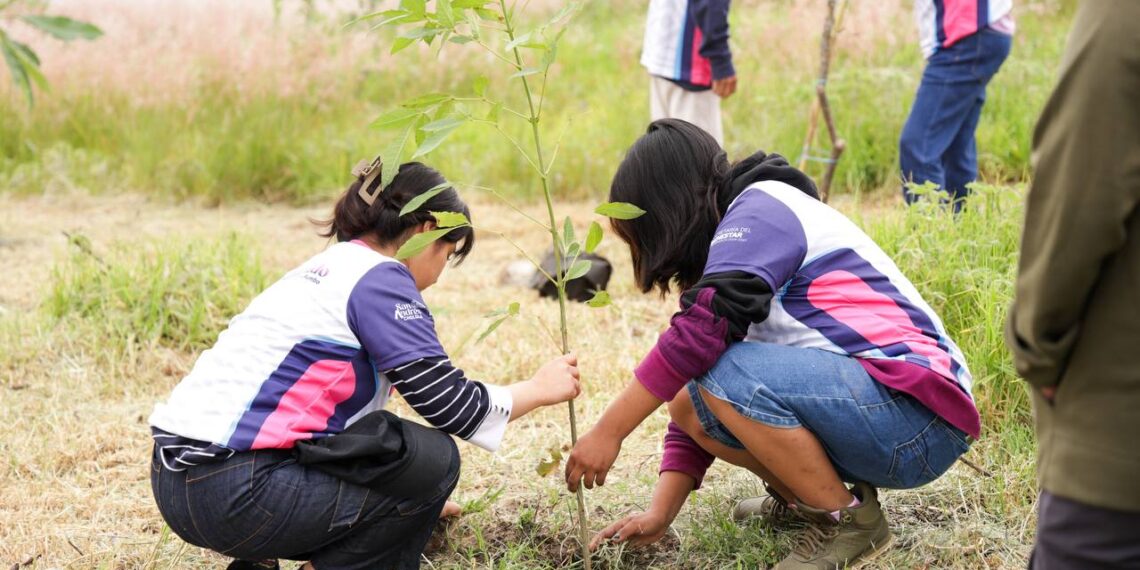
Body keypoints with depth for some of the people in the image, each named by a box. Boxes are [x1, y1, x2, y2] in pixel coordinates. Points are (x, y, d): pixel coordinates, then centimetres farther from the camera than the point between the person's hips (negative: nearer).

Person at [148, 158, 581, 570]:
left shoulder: (327, 268, 22)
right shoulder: (379, 277, -6)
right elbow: (448, 403, -9)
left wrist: (415, 499, 40)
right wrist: (539, 389, 9)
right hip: (237, 493, -9)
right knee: (432, 459, 1)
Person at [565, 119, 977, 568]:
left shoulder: (764, 206, -8)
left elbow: (702, 328, -24)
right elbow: (696, 405, 17)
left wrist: (608, 432, -19)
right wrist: (660, 514, 8)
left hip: (921, 414, -9)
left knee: (729, 373, -26)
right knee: (689, 401, 2)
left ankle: (849, 519, -7)